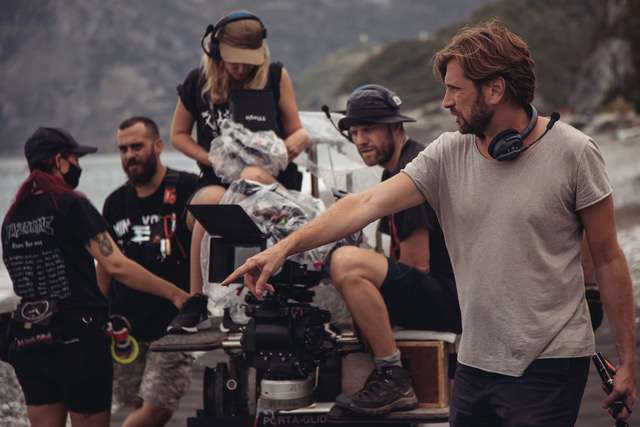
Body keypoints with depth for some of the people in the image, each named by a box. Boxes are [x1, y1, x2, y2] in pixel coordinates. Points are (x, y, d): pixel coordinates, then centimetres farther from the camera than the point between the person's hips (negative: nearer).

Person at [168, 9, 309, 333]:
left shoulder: (275, 77, 4)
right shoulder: (198, 83, 5)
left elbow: (297, 130, 7)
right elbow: (178, 134, 15)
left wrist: (298, 140, -19)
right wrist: (212, 159, -3)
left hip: (272, 176, -1)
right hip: (218, 179, 1)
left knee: (250, 177, -38)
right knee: (211, 200, -37)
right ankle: (196, 299, -28)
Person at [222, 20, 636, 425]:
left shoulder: (573, 153, -7)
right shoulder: (448, 154, 4)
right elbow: (368, 203, -3)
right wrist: (285, 247, -14)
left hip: (549, 366, -5)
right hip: (476, 361, 5)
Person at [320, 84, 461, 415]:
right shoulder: (394, 173, 19)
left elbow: (417, 264, -17)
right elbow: (399, 257, 22)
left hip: (448, 298, -11)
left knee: (347, 263, -29)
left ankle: (394, 382, -25)